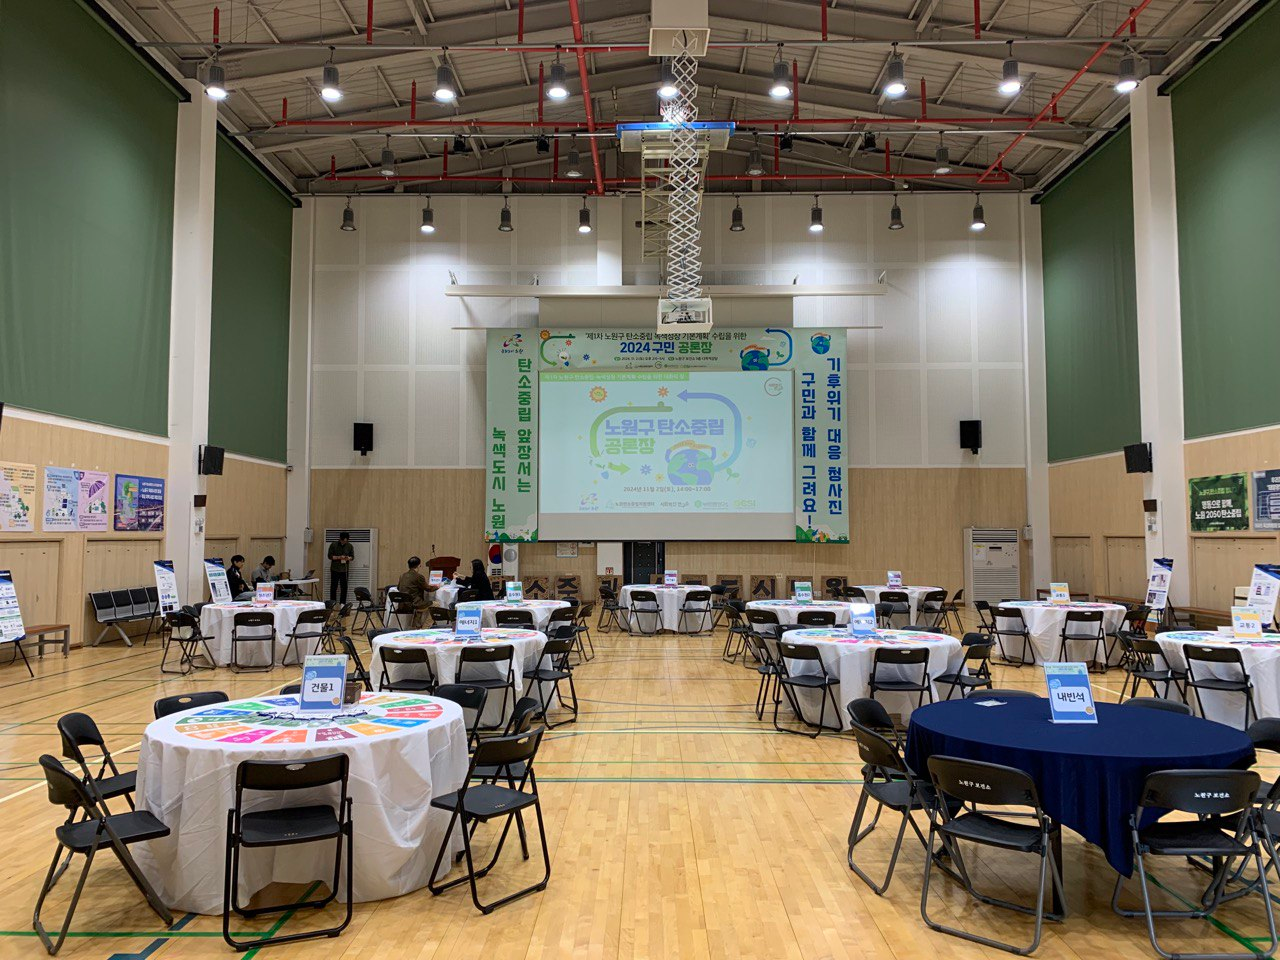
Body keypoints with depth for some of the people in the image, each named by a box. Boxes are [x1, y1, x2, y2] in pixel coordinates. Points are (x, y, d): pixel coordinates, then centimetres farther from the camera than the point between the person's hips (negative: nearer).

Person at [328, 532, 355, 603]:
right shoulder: (333, 545, -2)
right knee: (333, 587, 0)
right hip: (335, 569, -2)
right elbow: (330, 556, -3)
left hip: (345, 570, 2)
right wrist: (339, 557, -18)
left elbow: (352, 556, 10)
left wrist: (349, 558, -14)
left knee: (344, 587, 1)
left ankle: (342, 603, 7)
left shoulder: (350, 546, 4)